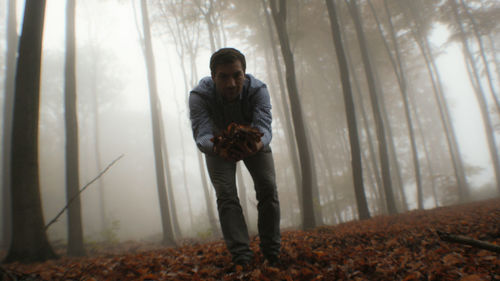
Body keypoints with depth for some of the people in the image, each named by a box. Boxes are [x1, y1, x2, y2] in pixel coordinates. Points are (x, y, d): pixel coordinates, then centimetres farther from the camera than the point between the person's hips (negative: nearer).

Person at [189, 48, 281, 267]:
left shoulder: (258, 90, -32)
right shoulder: (199, 95, -33)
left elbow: (264, 126, -43)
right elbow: (201, 134, -43)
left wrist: (258, 144, -68)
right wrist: (217, 148, -67)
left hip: (253, 141, 1)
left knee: (268, 188, -11)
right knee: (226, 195, -14)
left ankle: (272, 254, 1)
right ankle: (241, 257, -11)